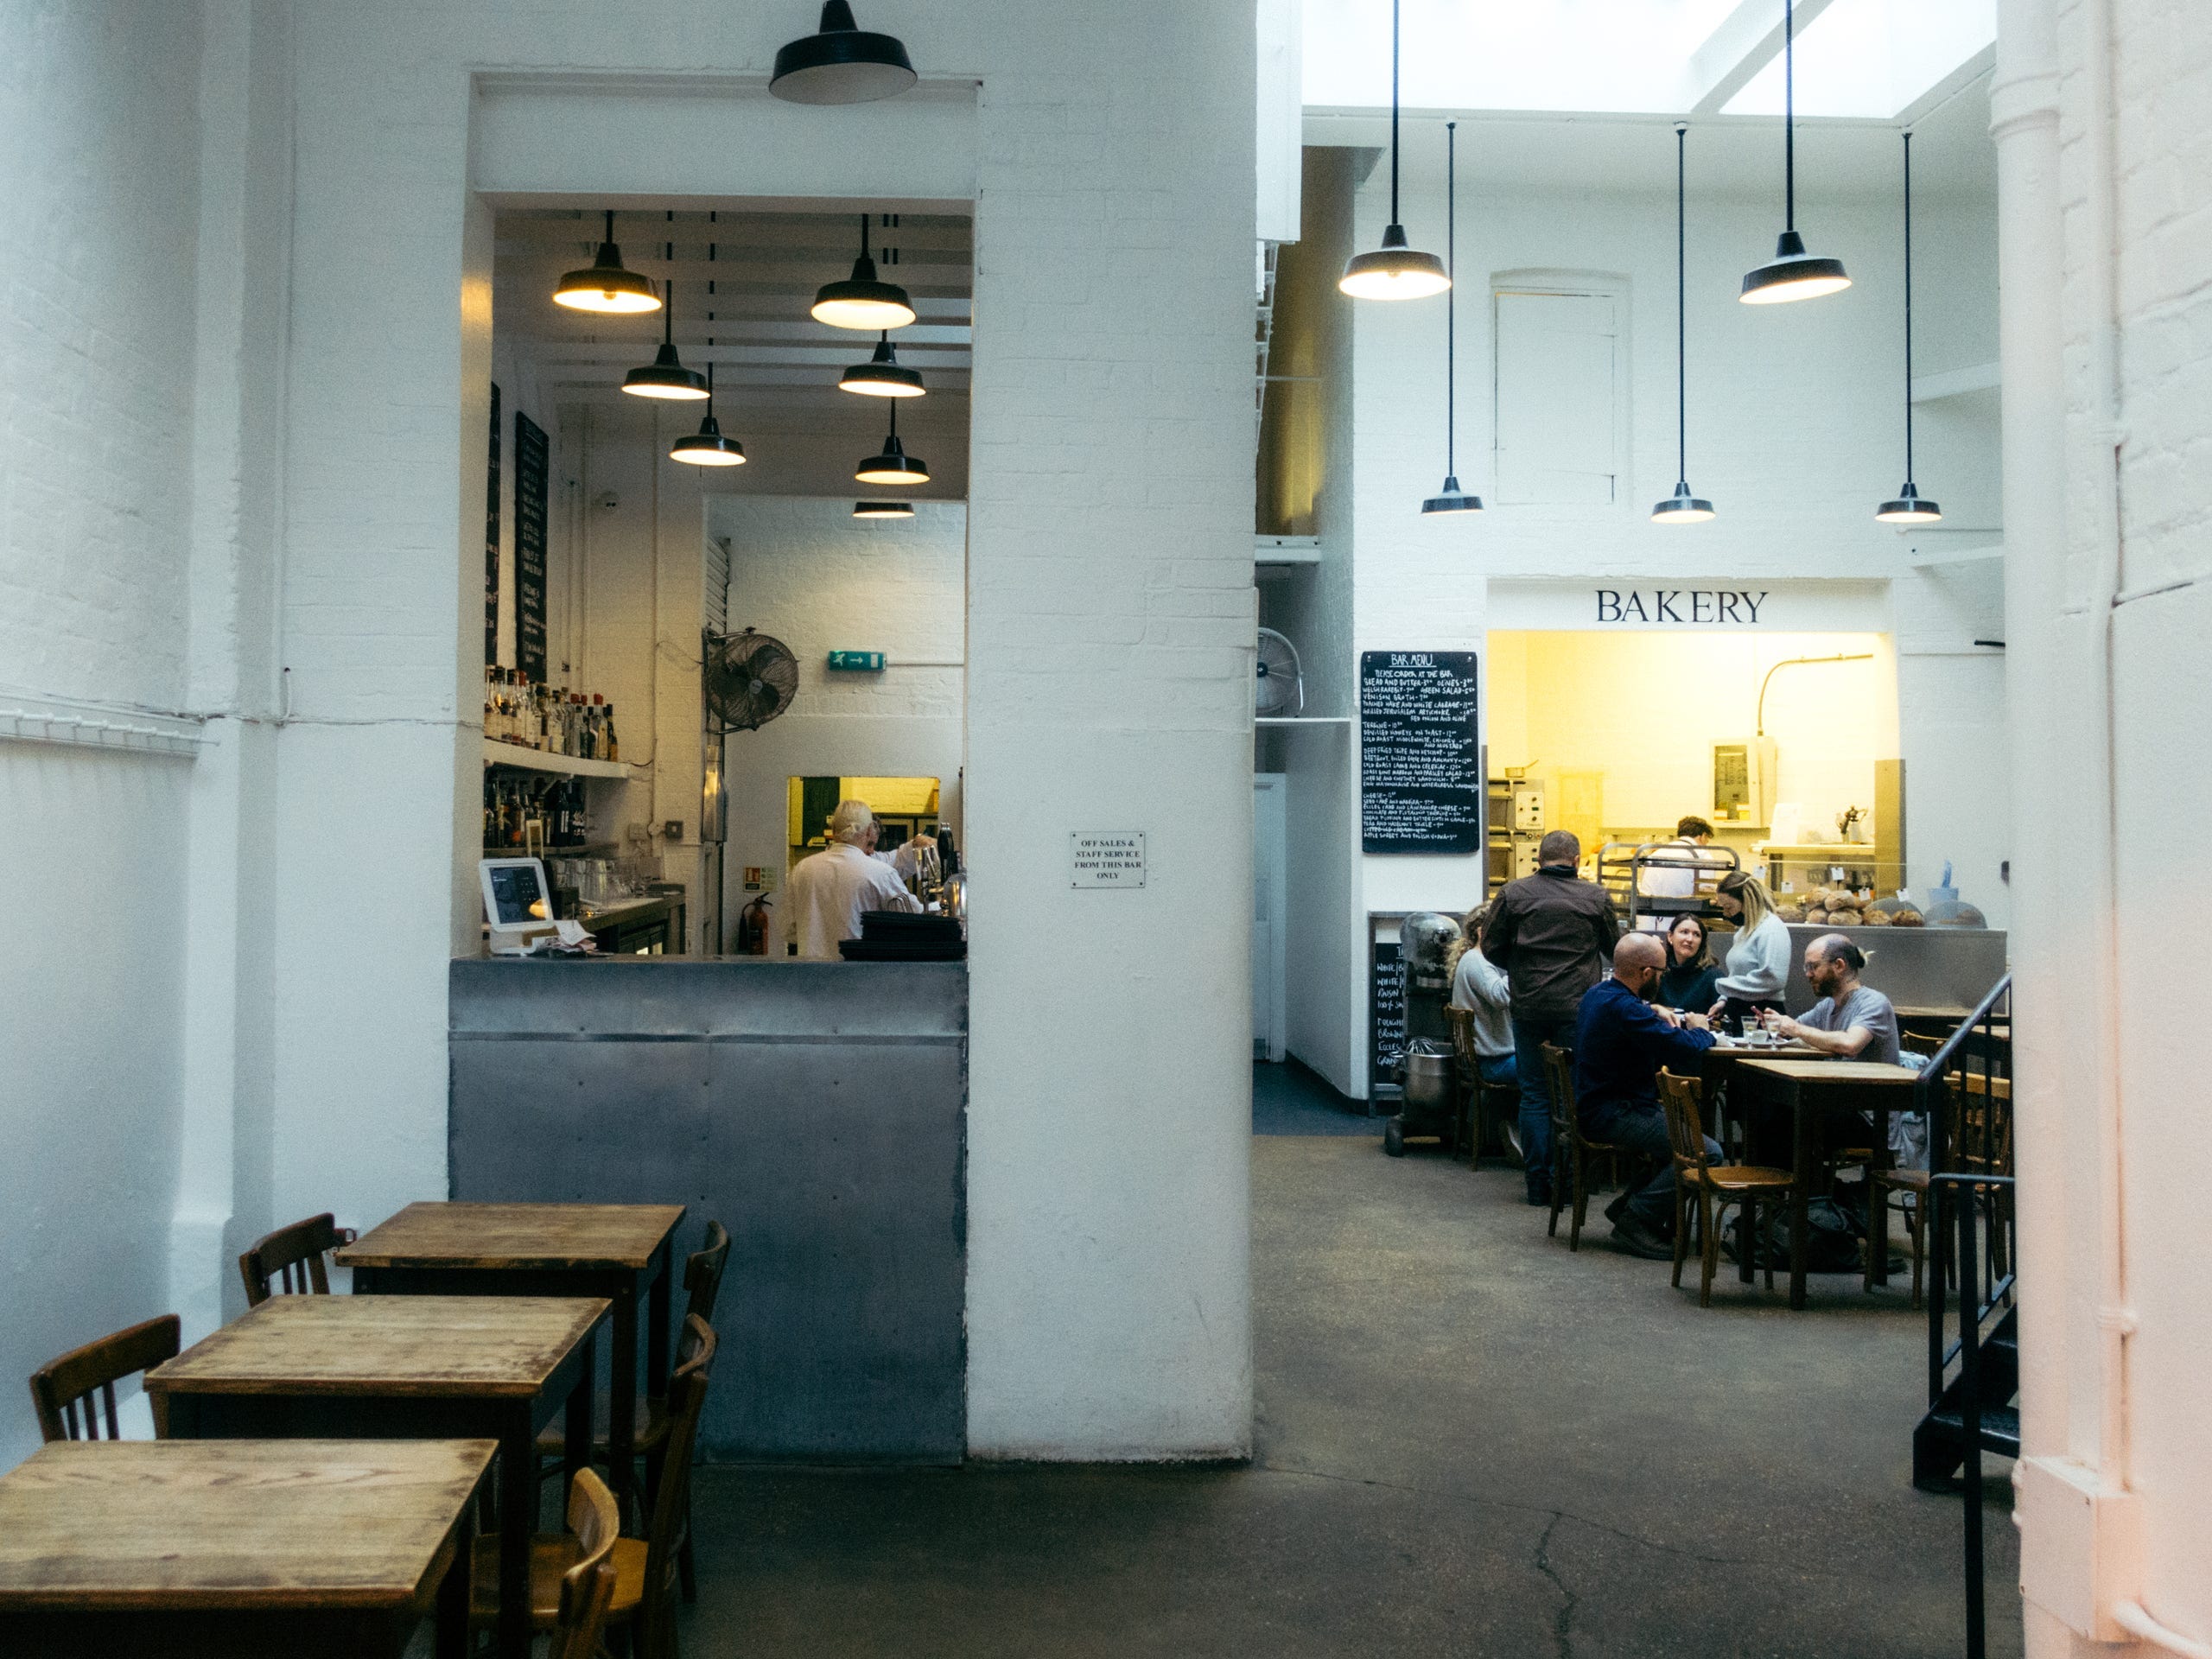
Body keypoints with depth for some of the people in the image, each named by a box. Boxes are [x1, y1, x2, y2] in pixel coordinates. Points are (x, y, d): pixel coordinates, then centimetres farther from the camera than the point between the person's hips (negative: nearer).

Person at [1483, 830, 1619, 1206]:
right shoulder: (1595, 897, 1)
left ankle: (1538, 1184, 10)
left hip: (1528, 1007, 1)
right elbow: (1615, 948, 12)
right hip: (1578, 1007, -1)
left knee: (1534, 1096, 8)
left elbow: (1491, 947, 5)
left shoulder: (1513, 894, 0)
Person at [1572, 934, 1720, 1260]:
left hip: (1597, 1107, 11)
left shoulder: (1598, 994, 10)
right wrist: (1700, 1031, -2)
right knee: (1707, 1152, -16)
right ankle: (1635, 1221, -9)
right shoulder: (1624, 1009, -23)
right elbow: (1688, 1053, -25)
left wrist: (1654, 1010, 17)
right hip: (1614, 1116, -11)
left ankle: (1629, 1205, 19)